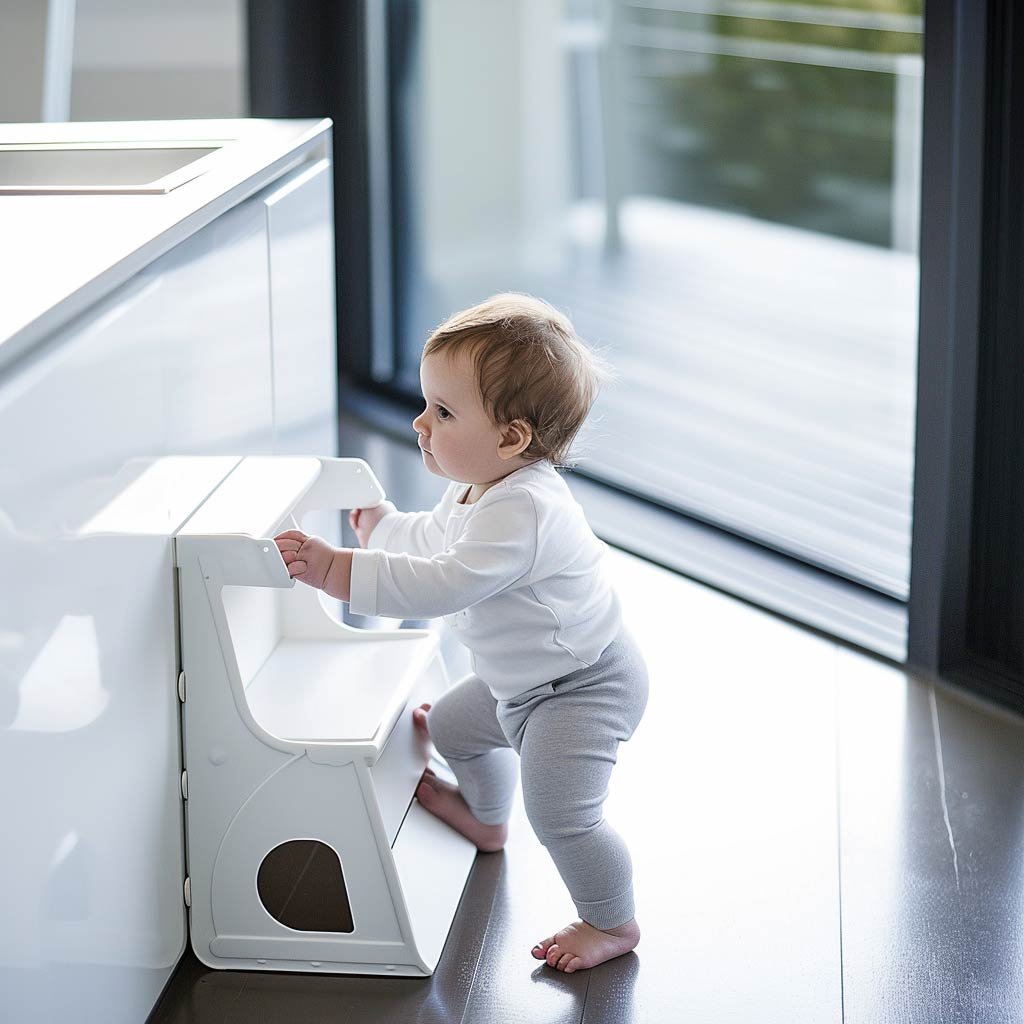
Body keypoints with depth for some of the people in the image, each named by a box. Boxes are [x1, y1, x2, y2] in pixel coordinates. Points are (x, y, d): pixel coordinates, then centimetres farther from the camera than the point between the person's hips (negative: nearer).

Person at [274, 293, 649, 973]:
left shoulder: (523, 510, -34)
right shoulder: (478, 491, 0)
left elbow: (444, 584, -43)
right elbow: (437, 540, 23)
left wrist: (341, 571, -45)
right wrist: (383, 527, 33)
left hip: (582, 688, -11)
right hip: (519, 679, 11)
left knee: (560, 813, -19)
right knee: (454, 727, 29)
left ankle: (613, 923, 4)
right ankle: (486, 819, 57)